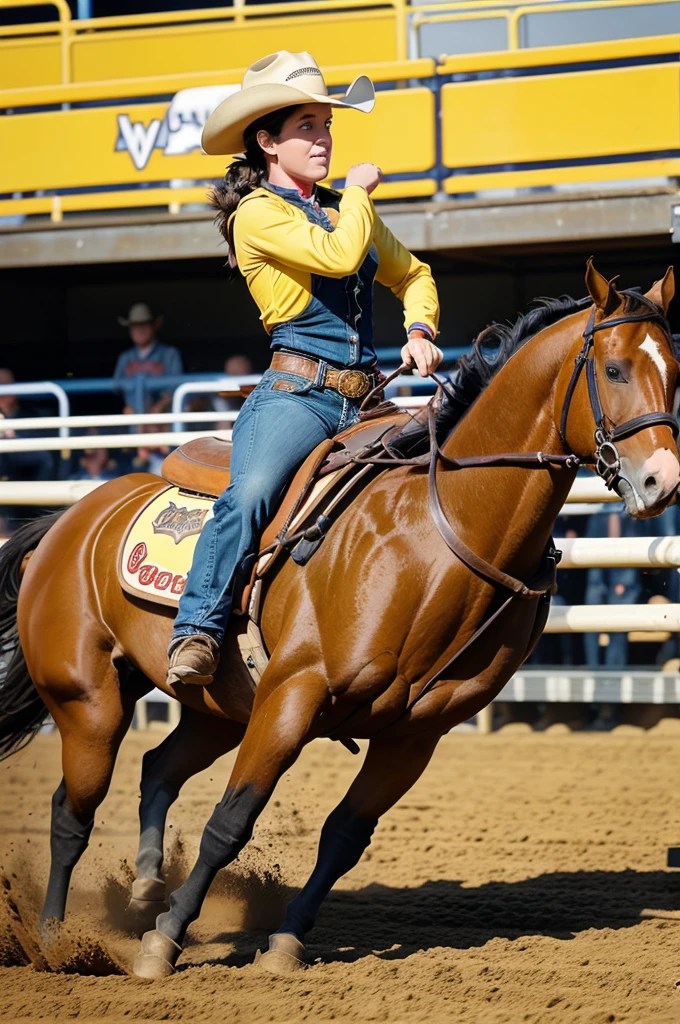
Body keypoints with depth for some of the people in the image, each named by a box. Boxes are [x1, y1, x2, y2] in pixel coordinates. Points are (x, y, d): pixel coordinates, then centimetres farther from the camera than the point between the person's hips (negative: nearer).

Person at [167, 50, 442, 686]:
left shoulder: (345, 210, 22)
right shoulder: (258, 213, -1)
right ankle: (197, 630, -29)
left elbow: (412, 274, 30)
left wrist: (420, 331, 10)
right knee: (252, 492, -32)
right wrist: (359, 191, 2)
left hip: (364, 400, 7)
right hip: (296, 393, -7)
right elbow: (339, 256, -16)